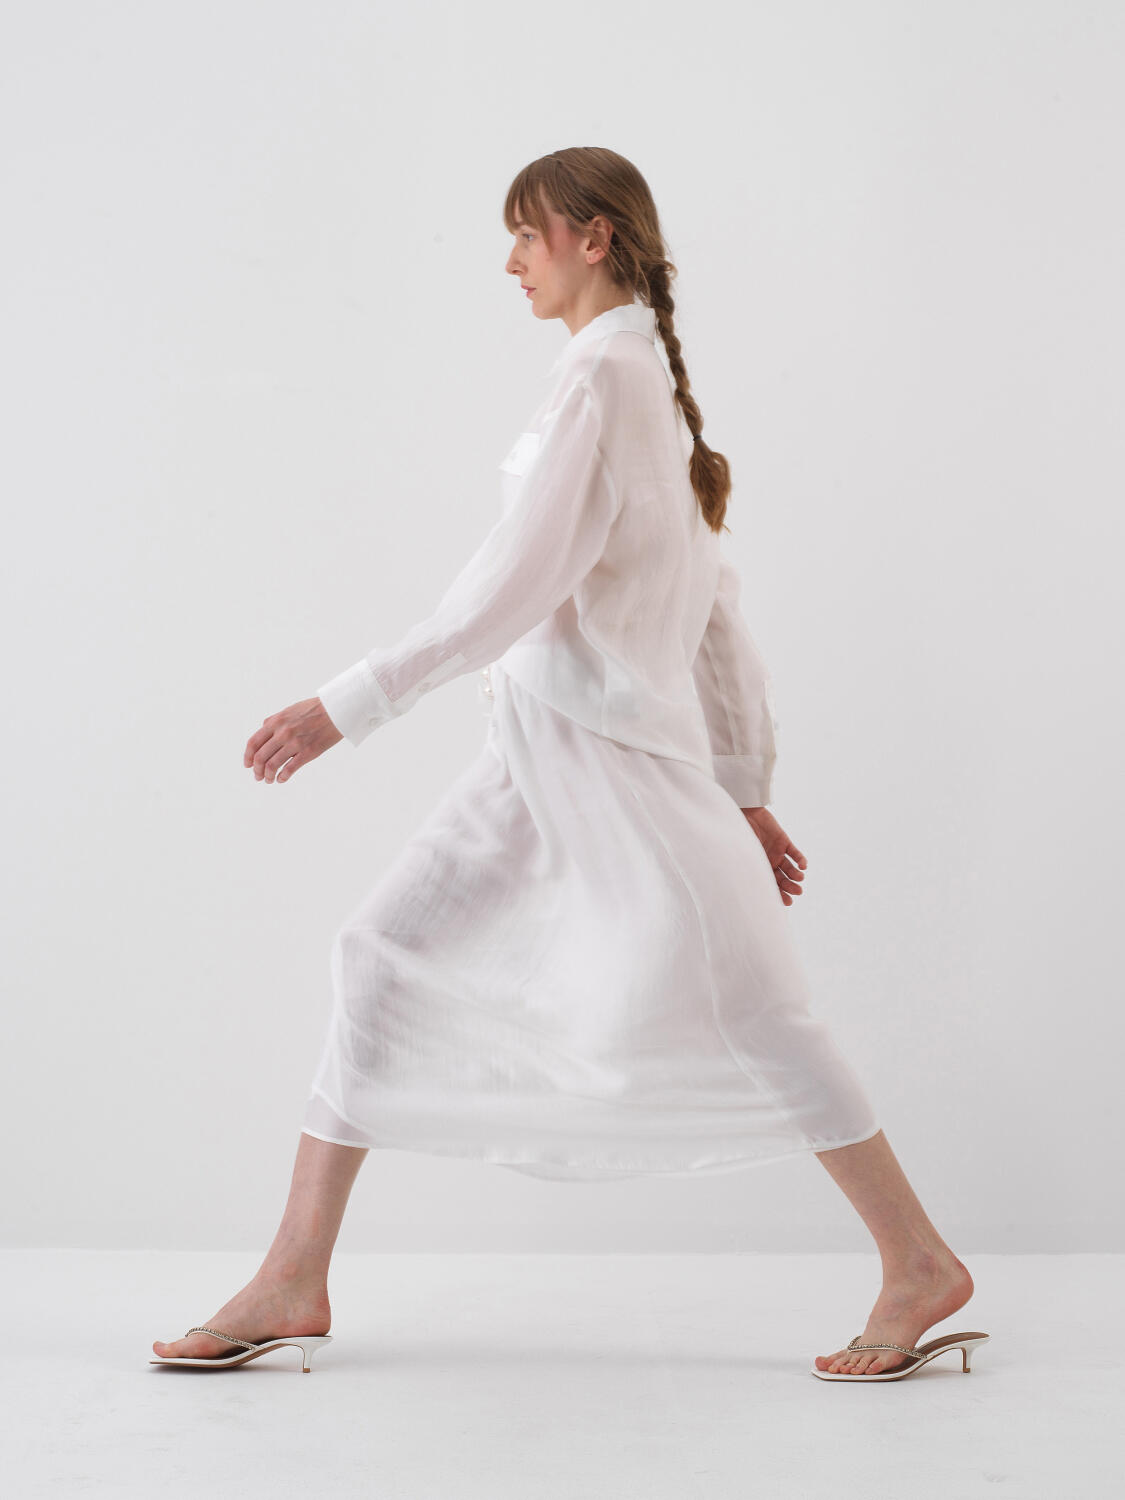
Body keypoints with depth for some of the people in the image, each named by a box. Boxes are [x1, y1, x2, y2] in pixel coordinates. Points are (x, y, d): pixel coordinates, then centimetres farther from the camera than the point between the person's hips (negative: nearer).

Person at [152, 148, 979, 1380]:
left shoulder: (603, 376, -12)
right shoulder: (652, 384, 18)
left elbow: (518, 584, -20)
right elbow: (713, 601, 18)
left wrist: (350, 704, -18)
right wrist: (743, 790, 19)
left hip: (609, 736, -10)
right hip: (545, 744, 10)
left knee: (740, 1004, -3)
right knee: (384, 951, 5)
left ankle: (919, 1263, 10)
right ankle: (295, 1280, 10)